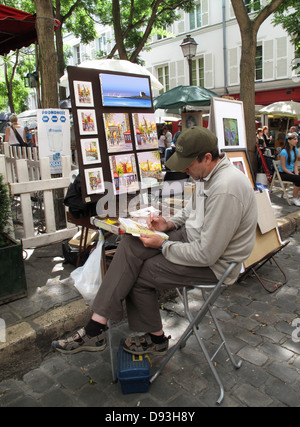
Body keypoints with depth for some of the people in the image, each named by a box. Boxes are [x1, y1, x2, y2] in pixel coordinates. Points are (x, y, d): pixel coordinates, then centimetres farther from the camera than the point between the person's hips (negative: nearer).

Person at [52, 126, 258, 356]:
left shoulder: (225, 190, -30)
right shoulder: (208, 173, 2)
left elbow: (207, 255, -27)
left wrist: (163, 245, -16)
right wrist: (169, 223, 2)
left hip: (215, 263, -9)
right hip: (193, 236, 9)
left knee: (138, 275, -8)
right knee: (130, 245, -9)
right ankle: (96, 326, -6)